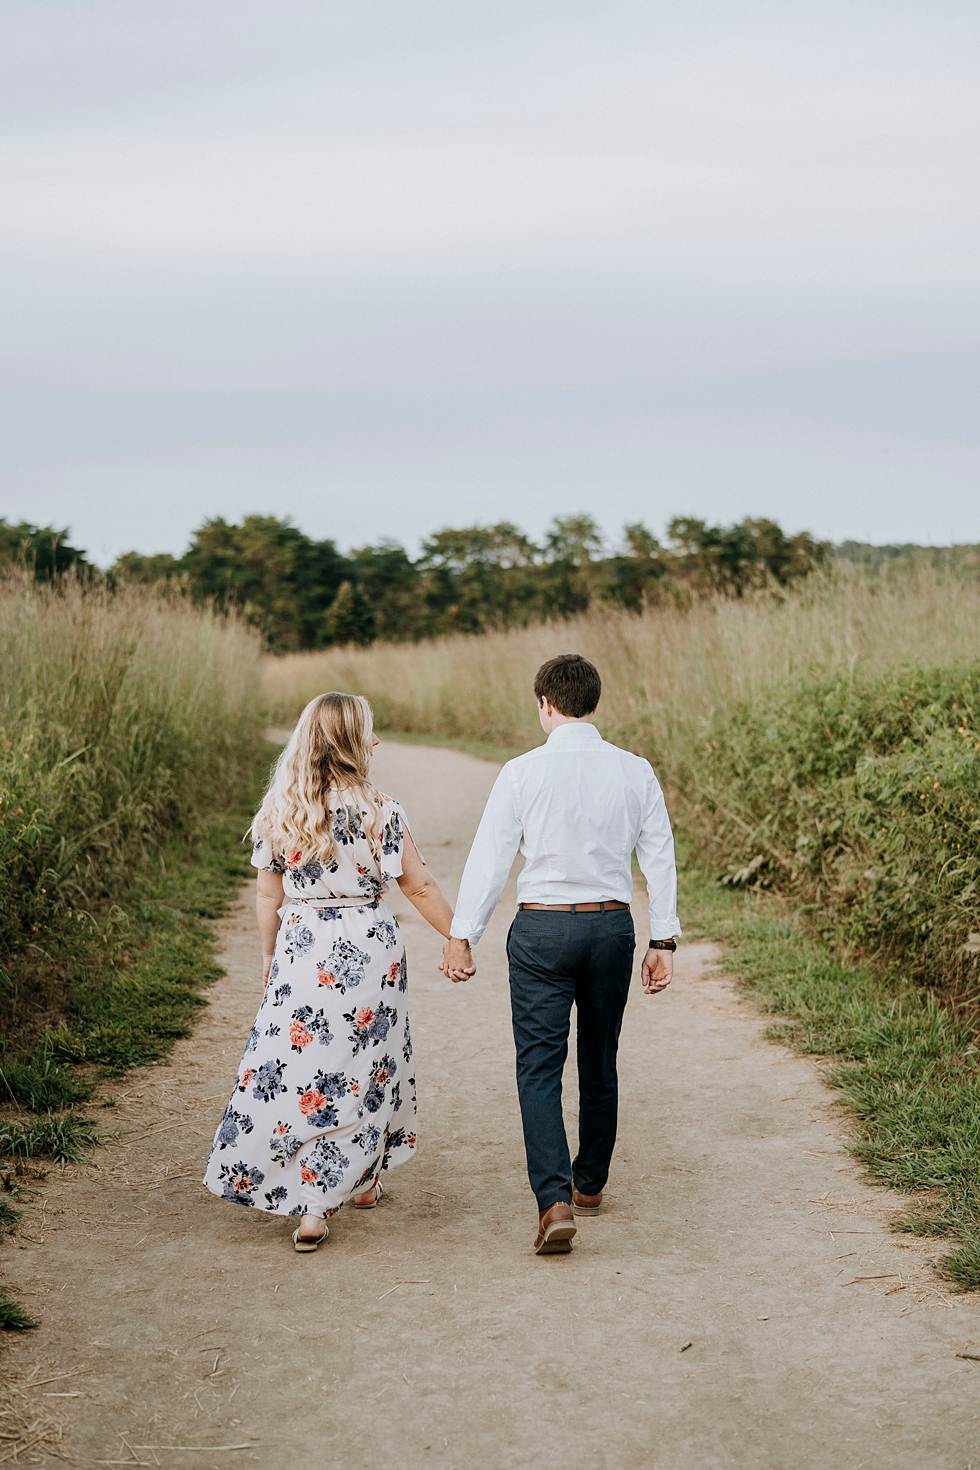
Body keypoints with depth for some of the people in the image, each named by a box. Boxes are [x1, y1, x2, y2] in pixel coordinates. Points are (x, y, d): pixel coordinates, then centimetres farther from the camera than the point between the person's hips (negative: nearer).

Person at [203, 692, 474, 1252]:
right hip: (369, 949, -2)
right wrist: (460, 940, 6)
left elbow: (269, 895, 5)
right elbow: (420, 886, -5)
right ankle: (362, 1181, 16)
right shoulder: (380, 810, -9)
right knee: (361, 1068, 10)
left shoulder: (278, 812, 0)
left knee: (295, 1065, 10)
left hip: (301, 949, 2)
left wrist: (269, 957, 18)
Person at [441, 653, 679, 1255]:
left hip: (542, 929, -3)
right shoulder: (635, 772, 0)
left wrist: (462, 935, 1)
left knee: (540, 1066, -1)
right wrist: (664, 941, 9)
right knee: (600, 1062, 18)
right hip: (612, 925, 3)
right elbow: (660, 859, 3)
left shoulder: (523, 773, -8)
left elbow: (490, 857, -5)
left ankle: (556, 1201, -14)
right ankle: (590, 1184, 32)